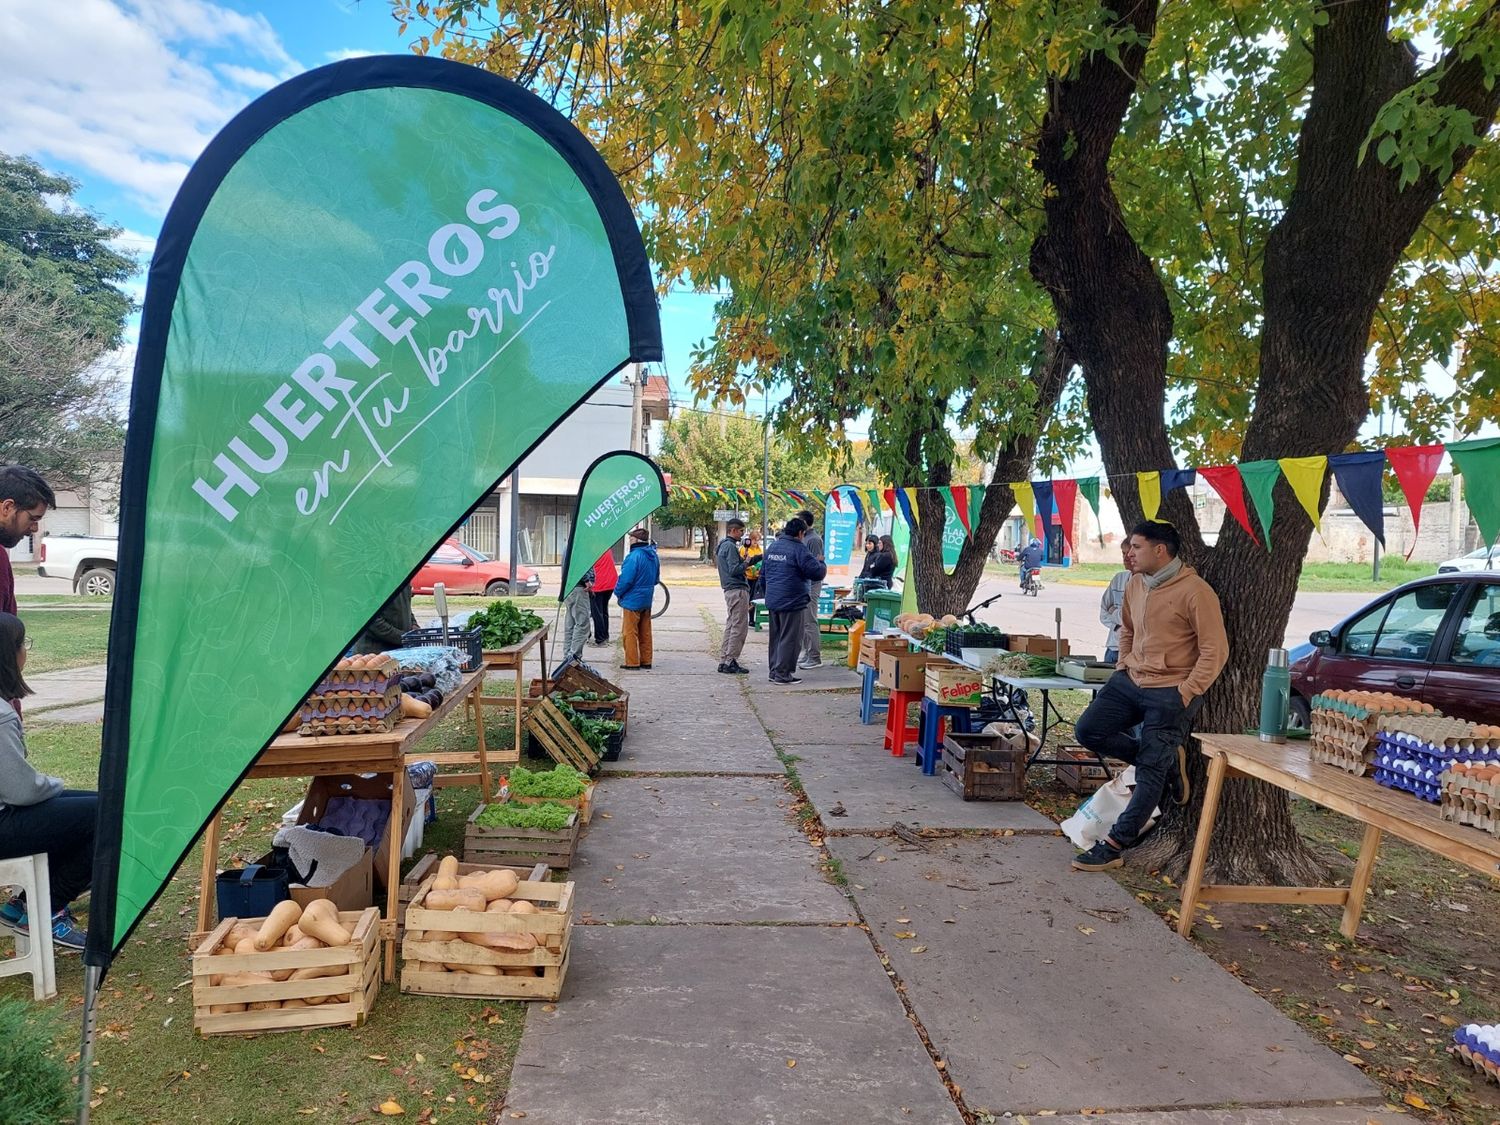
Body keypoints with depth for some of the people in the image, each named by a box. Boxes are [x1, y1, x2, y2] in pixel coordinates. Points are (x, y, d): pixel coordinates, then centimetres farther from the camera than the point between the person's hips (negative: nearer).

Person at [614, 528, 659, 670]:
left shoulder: (634, 556, -22)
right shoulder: (653, 555, 6)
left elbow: (626, 579, -21)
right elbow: (656, 579, 16)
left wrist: (618, 592, -5)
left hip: (632, 600, -8)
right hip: (647, 599, 8)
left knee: (630, 632, 2)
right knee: (645, 632, 14)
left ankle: (632, 663, 5)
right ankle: (646, 662, 20)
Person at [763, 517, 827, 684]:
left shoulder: (771, 547, 11)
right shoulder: (798, 549, -15)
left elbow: (765, 572, 21)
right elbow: (816, 573, -19)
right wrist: (822, 563, 3)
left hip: (772, 601, 8)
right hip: (792, 601, -8)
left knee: (775, 637, 16)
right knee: (789, 639, -1)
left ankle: (774, 671, 23)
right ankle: (782, 674, 1)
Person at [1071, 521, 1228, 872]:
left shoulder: (1195, 591, -16)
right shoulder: (1134, 585, 7)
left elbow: (1216, 650, -15)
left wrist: (1185, 694, -16)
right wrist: (1123, 666, 12)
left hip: (1171, 691, -7)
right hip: (1130, 681, 8)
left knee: (1150, 770, -4)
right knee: (1089, 730, -5)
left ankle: (1115, 845, 1)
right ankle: (1166, 759, 10)